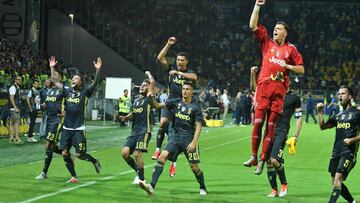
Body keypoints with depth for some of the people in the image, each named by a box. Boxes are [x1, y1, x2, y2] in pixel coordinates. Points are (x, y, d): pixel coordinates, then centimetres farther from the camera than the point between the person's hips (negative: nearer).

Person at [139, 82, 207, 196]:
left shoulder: (195, 107, -5)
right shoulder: (176, 102, 7)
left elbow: (198, 126, -7)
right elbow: (158, 106, 7)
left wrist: (194, 142, -16)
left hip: (189, 138, -4)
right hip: (176, 137, 4)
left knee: (194, 166, -1)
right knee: (162, 156, -15)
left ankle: (203, 188, 24)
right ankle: (152, 186, -22)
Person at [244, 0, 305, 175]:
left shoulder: (290, 49, 10)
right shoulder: (267, 42, 16)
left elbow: (301, 69, 11)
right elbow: (253, 25, 10)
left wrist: (287, 66, -5)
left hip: (279, 87, -1)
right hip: (263, 85, 1)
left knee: (271, 125, -2)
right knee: (258, 121, -6)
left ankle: (262, 160, -1)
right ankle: (254, 157, 0)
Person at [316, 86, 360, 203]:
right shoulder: (338, 115, 18)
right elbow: (323, 127, 13)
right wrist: (320, 112, 1)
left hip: (348, 152, -7)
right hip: (336, 152, 7)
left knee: (338, 179, -20)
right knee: (336, 183, 9)